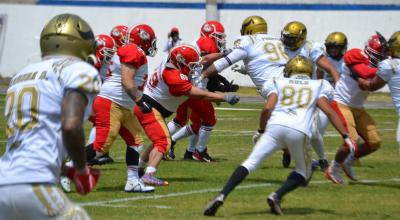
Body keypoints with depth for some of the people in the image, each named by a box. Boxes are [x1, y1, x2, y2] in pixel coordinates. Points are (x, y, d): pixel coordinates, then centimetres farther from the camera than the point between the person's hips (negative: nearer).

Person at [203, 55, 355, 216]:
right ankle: (277, 196, -3)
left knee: (250, 163, -1)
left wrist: (260, 130, 21)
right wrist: (345, 136, 10)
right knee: (303, 172, 21)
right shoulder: (318, 86, 26)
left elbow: (267, 108, 9)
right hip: (299, 131, -1)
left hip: (275, 126, 1)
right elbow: (329, 111, 12)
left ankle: (222, 196, -19)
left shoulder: (277, 83, 25)